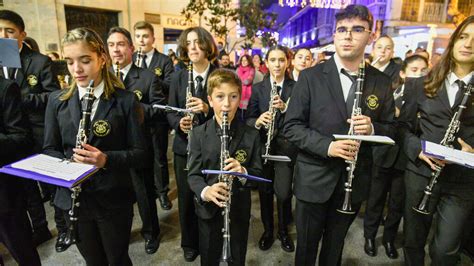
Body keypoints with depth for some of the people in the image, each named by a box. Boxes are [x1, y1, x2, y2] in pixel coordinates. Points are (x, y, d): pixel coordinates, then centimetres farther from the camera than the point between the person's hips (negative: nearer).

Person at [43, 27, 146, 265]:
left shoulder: (125, 101, -8)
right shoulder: (57, 101, 2)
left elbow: (139, 154, -8)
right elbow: (49, 149, 6)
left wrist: (107, 159, -26)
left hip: (113, 199, -3)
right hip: (73, 198, 3)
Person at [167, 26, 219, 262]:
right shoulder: (178, 77, 6)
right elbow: (170, 111, 6)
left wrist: (208, 109, -27)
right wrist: (179, 123, -16)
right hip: (184, 147, 3)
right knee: (186, 197, 12)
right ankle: (190, 243, 35)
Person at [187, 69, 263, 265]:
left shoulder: (251, 134, -7)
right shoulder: (199, 133, -8)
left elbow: (258, 173, -6)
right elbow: (193, 174, -9)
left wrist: (243, 172, -28)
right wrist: (205, 191, -30)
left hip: (239, 210, 0)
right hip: (208, 210, 0)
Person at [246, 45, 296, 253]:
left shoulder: (296, 87, 0)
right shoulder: (258, 88, 4)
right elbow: (248, 119, 2)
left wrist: (285, 108, -21)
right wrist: (258, 121, -20)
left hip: (286, 146, -1)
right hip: (263, 145, 2)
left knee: (283, 193, -5)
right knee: (264, 190, 10)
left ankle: (283, 231, 24)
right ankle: (267, 230, 34)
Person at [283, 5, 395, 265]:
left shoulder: (381, 82, 1)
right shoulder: (310, 77, -8)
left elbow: (390, 129, 7)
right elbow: (291, 127, -9)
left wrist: (372, 128, -17)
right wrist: (326, 145, -24)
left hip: (354, 180, 3)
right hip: (314, 179, -2)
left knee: (335, 245, 23)